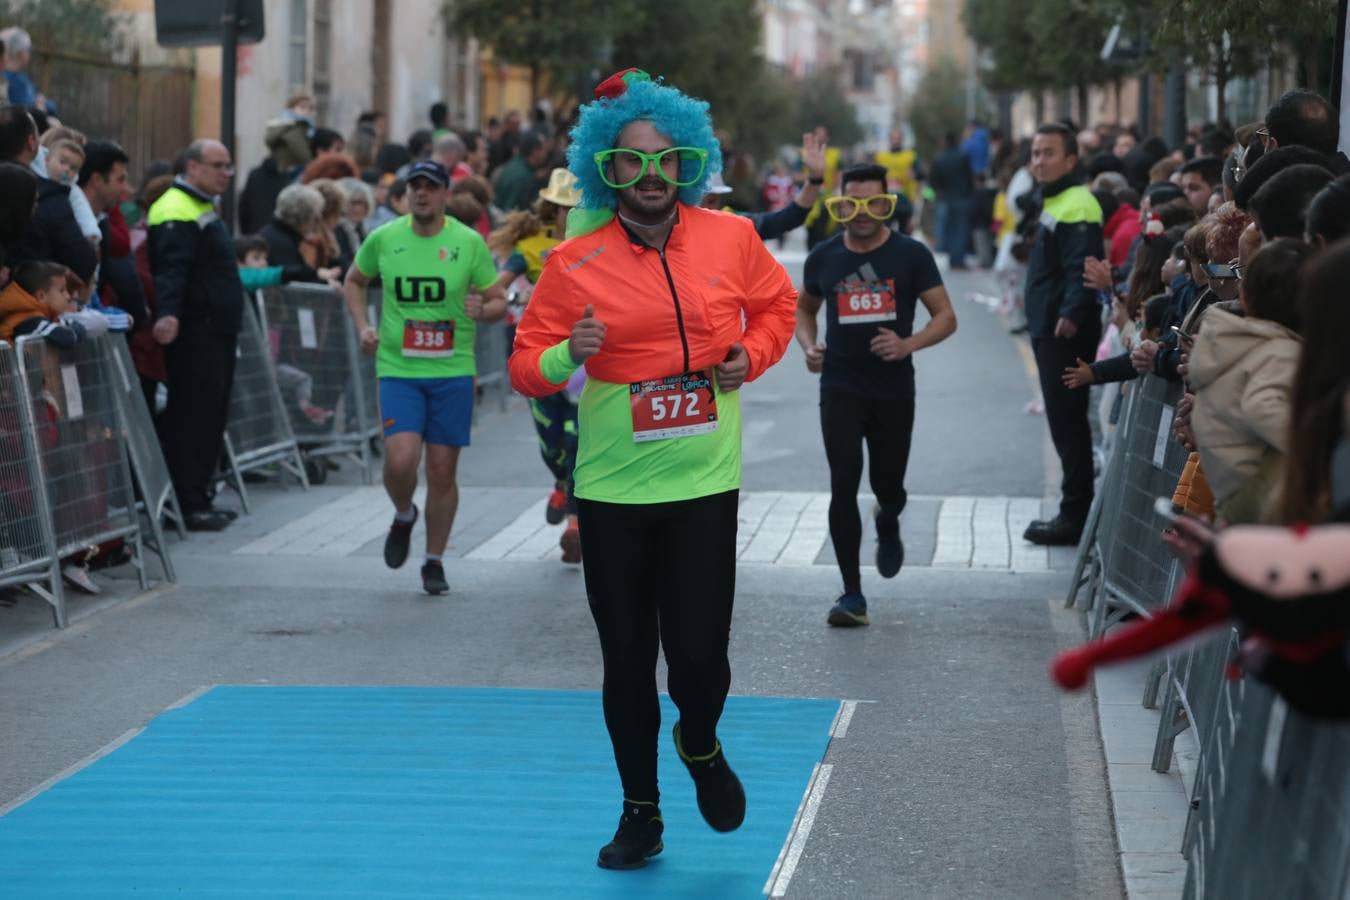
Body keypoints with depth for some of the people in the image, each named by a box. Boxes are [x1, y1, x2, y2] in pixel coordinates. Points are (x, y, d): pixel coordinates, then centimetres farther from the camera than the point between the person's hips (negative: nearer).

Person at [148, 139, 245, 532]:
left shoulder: (204, 208, 20)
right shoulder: (177, 212, -14)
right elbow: (171, 270, -28)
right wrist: (167, 313, -42)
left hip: (217, 333, 11)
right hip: (194, 334, -11)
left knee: (211, 417, 13)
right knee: (192, 419, -9)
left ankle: (198, 498, 20)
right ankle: (188, 505, -8)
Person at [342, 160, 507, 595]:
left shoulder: (469, 242, -2)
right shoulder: (383, 239, 1)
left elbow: (499, 301, 4)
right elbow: (354, 281, 19)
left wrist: (483, 310, -19)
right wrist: (362, 326, 4)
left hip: (453, 371, 0)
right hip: (398, 369, 0)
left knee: (442, 470, 5)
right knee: (400, 459, -17)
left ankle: (434, 561, 21)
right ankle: (403, 517, 18)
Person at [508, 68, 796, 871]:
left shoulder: (732, 239, -1)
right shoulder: (574, 263, -5)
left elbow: (777, 303, 18)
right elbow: (527, 366, -1)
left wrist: (753, 356, 0)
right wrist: (567, 356, -22)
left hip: (704, 485, 0)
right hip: (613, 491, 0)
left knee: (700, 653, -6)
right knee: (627, 660, 8)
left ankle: (702, 747, 30)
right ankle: (641, 812, 27)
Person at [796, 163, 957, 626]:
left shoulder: (910, 255, -4)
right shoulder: (824, 257, 3)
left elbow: (945, 317, -2)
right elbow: (805, 309, 19)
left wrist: (909, 344, -21)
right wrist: (809, 346, -2)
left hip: (894, 391, 0)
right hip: (841, 389, 0)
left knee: (888, 487, 8)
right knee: (843, 487, -9)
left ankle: (887, 525, 47)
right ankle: (852, 594, -4)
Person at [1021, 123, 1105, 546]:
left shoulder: (1077, 207, -16)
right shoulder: (1053, 203, 17)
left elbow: (1082, 269, -26)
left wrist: (1072, 313, -35)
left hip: (1065, 333, -11)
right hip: (1049, 331, 11)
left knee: (1068, 423, -6)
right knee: (1065, 423, 15)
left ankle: (1075, 515, -2)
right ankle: (1074, 511, 22)